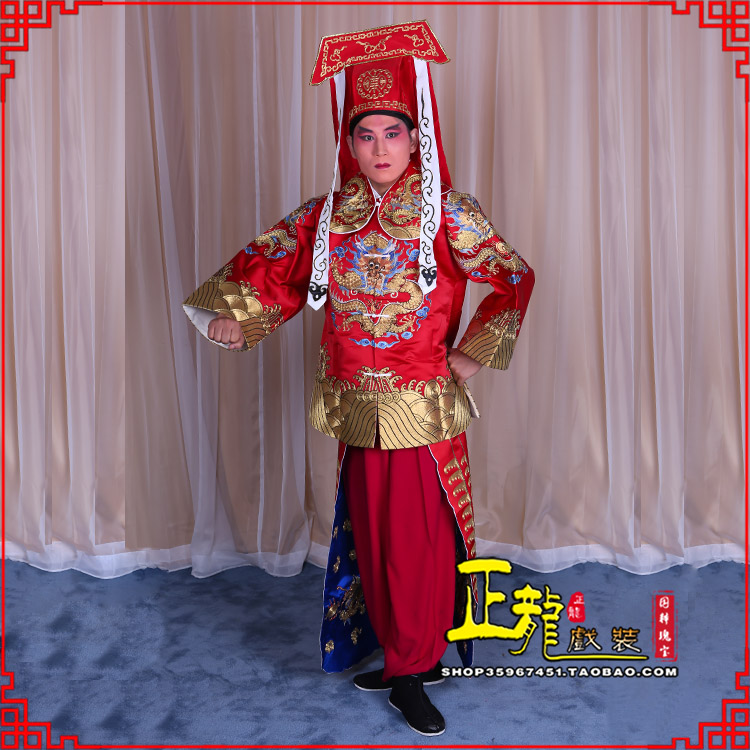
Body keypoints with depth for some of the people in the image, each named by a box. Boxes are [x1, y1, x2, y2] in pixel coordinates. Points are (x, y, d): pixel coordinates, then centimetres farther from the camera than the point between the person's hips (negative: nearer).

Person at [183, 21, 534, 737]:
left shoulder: (445, 211, -5)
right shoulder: (328, 213, 5)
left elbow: (515, 276, -1)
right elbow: (268, 259, 15)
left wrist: (473, 353, -6)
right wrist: (230, 315, 0)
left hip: (425, 408, -3)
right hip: (358, 409, 3)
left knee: (422, 539, 2)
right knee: (372, 536, 12)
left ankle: (412, 669, 19)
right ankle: (404, 654, 30)